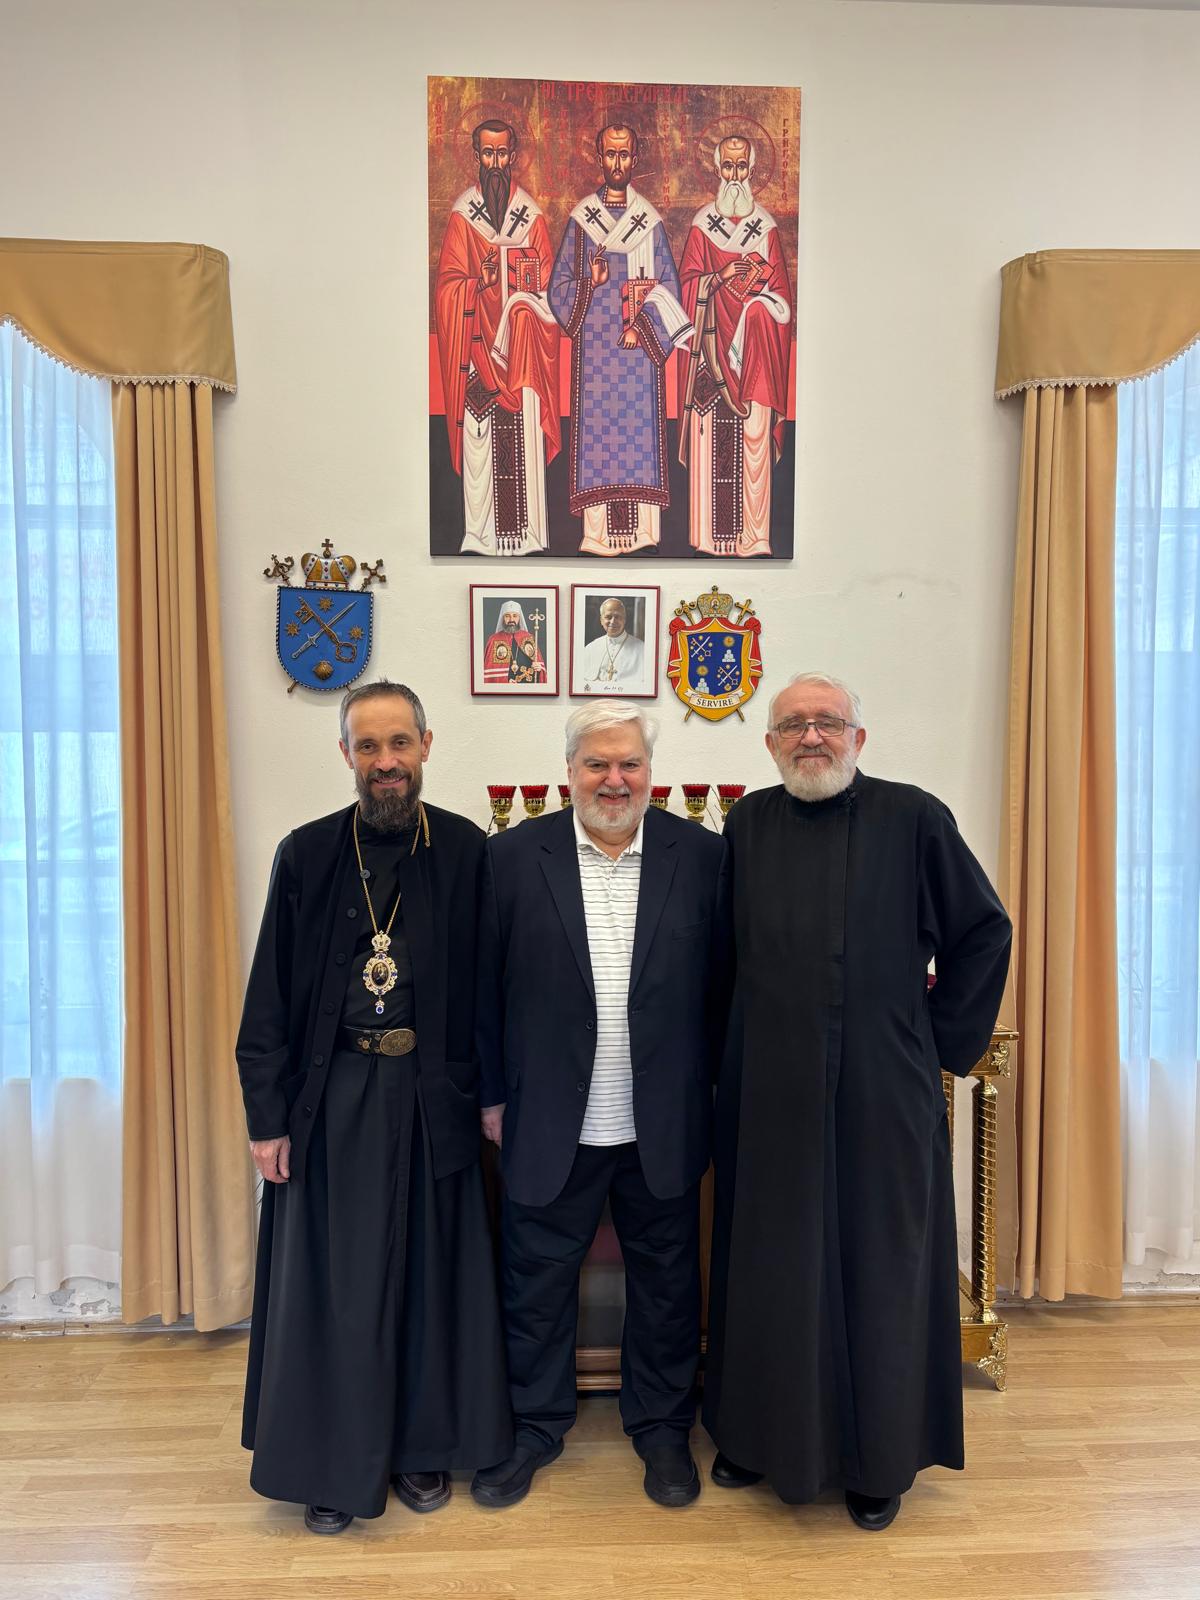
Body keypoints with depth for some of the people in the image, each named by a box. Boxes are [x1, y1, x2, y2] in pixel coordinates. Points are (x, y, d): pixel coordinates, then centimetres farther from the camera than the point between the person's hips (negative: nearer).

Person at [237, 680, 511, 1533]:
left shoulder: (466, 850, -4)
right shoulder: (307, 854, -2)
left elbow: (487, 983, -1)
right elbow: (271, 993, 0)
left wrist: (488, 1092, -4)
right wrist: (267, 1114, -2)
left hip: (431, 1097, 0)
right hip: (332, 1097, 1)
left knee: (430, 1272, 13)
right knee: (333, 1279, 10)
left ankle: (424, 1445, 35)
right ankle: (334, 1461, 31)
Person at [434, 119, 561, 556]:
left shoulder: (532, 213, 11)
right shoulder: (461, 212, 9)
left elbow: (545, 278, 9)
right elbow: (450, 282, 5)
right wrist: (480, 282, -12)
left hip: (524, 339, 1)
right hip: (478, 335, -1)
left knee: (524, 432, -5)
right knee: (480, 433, -5)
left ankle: (526, 530, 0)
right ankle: (480, 533, -2)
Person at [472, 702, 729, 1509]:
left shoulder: (701, 854, -4)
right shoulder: (515, 855, -5)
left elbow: (724, 984, 0)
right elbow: (487, 985, -1)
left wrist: (712, 1092, 0)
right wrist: (494, 1094, 0)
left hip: (663, 1124, 1)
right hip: (551, 1122, 0)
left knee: (666, 1282, 17)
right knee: (537, 1279, 15)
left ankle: (663, 1427, 39)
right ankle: (535, 1426, 39)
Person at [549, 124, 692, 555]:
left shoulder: (651, 220, 10)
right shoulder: (580, 218, 9)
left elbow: (668, 286, 7)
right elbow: (558, 286, 6)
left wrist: (643, 327, -9)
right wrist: (589, 282, -15)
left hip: (640, 345, 0)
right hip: (595, 344, 0)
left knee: (640, 427, -2)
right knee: (596, 425, -4)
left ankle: (642, 529, 1)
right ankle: (596, 532, -3)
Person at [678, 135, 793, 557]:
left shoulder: (766, 225, 12)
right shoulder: (702, 223, 10)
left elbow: (780, 286, 10)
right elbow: (689, 281, 5)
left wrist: (757, 278, -9)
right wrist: (721, 277, -11)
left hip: (753, 344, 1)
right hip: (713, 339, 0)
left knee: (754, 434, -6)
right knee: (710, 433, -6)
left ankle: (754, 534, -3)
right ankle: (709, 533, -2)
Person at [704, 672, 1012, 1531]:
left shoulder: (914, 818, -6)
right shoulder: (748, 824, 3)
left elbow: (984, 931, 2)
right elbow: (722, 951, 13)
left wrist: (945, 1041, 0)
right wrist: (733, 1046, 8)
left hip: (881, 1093, -2)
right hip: (770, 1090, 2)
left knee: (880, 1267, 11)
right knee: (770, 1267, 14)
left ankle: (880, 1458, 31)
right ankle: (767, 1434, 35)